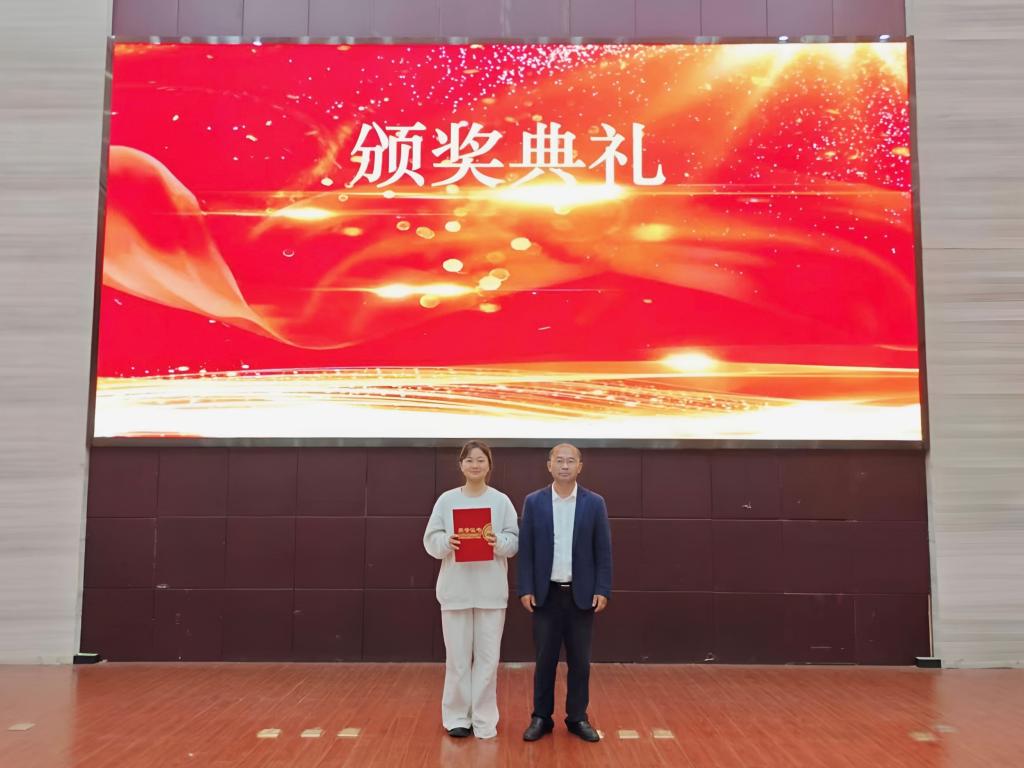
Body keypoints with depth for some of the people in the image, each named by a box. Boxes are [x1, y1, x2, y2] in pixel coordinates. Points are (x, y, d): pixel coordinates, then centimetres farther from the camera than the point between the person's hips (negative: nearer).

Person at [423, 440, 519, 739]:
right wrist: (447, 541, -19)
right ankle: (457, 716, 19)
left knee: (488, 657, 4)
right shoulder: (446, 500, 2)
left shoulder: (502, 501, 2)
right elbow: (430, 540, 2)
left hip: (491, 589, 0)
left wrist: (498, 541, -19)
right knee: (457, 657, 5)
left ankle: (484, 719, 16)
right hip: (456, 588, 0)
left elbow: (514, 542, 1)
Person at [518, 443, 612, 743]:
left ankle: (577, 718, 20)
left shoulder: (594, 503, 0)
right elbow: (525, 549, 0)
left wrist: (602, 590, -6)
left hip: (581, 594, 0)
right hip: (546, 593, 0)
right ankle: (541, 717, 18)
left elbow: (603, 551, 0)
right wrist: (525, 589, -6)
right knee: (545, 659, 6)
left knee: (579, 660, 7)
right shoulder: (533, 502, 0)